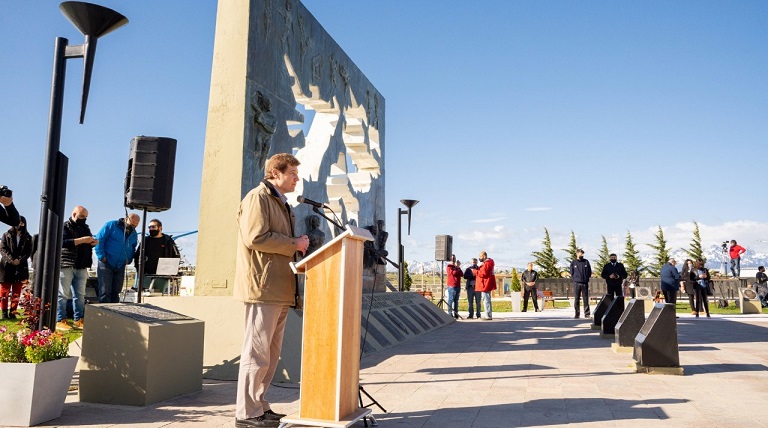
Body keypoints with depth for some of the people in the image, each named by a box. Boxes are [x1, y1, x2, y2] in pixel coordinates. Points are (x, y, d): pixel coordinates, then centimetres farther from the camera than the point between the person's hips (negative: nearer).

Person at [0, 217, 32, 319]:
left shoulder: (28, 237, 11)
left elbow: (29, 251, 4)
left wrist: (20, 260, -13)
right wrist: (11, 259, -15)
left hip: (21, 267, 1)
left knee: (16, 291, 1)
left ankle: (13, 312, 5)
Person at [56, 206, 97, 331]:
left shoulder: (85, 228, 19)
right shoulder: (65, 227, -3)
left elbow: (88, 245, 26)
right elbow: (63, 242, -19)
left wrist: (93, 243, 3)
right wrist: (82, 240, -23)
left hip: (82, 267, 7)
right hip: (66, 266, -7)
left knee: (80, 295, 8)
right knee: (63, 295, -3)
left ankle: (78, 320, 13)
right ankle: (60, 321, 0)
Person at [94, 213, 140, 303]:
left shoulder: (134, 234, 10)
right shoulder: (111, 225, -7)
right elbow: (99, 240, -10)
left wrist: (129, 259, 6)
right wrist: (102, 256, -15)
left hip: (120, 266, 5)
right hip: (106, 264, -5)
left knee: (116, 291, 9)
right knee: (105, 292, -6)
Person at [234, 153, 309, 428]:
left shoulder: (281, 204, 25)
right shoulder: (258, 197, -6)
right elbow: (255, 237, -18)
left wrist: (298, 246, 13)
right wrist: (294, 244, -11)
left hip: (280, 289, 10)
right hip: (263, 287, -10)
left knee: (270, 354, 13)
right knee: (257, 352, -5)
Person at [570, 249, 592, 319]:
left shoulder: (586, 262, 8)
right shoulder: (573, 263, 6)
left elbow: (590, 272, 12)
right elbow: (572, 273, 9)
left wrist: (586, 278, 4)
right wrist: (574, 280, 1)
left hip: (585, 283, 1)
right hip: (576, 283, -1)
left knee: (586, 299, 0)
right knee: (576, 299, 1)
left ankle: (587, 314, 3)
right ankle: (577, 314, 5)